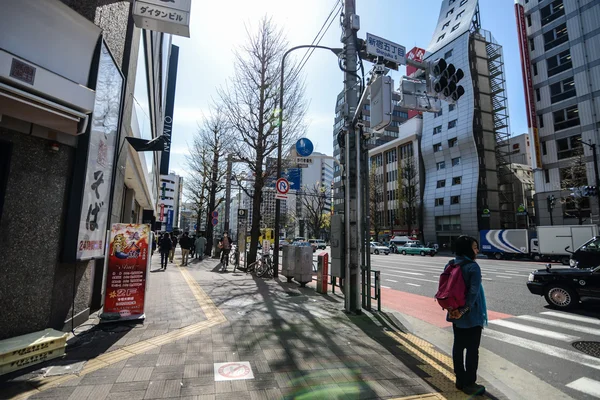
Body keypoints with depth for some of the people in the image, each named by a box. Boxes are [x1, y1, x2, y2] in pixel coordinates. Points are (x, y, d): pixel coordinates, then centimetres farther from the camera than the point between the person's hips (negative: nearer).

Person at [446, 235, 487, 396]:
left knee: (458, 346, 16)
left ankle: (460, 380, 28)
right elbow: (473, 292, -26)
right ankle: (470, 384, 18)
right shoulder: (473, 267, -18)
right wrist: (465, 308, -20)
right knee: (472, 349, 7)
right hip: (471, 316, -7)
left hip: (455, 314, 7)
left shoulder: (450, 265, 4)